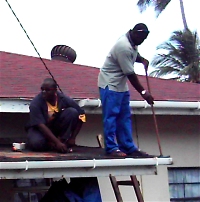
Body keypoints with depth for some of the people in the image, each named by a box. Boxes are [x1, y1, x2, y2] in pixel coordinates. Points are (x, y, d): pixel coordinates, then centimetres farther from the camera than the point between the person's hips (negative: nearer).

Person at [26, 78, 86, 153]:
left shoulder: (64, 99, -18)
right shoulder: (36, 103, -25)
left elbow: (81, 116, -10)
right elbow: (41, 125, -30)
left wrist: (72, 138, -16)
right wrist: (57, 142, -37)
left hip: (57, 126, 2)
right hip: (40, 129, -2)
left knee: (72, 112, -22)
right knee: (35, 143, -35)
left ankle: (64, 141, -17)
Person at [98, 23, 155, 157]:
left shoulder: (132, 43, 3)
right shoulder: (123, 47, -26)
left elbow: (135, 54, 28)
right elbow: (130, 74, -24)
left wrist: (142, 60, 4)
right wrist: (143, 92, -19)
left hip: (121, 85, 10)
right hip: (110, 84, -10)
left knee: (125, 116, 8)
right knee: (111, 116, -8)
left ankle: (129, 147, 10)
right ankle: (111, 148, -6)